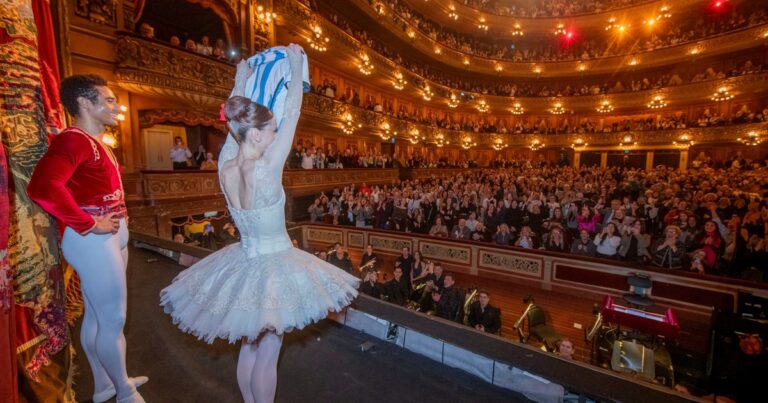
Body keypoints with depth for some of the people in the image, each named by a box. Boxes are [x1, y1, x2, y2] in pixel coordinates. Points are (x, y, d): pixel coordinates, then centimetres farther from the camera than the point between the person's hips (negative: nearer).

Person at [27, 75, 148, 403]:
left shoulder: (95, 141, 14)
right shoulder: (73, 140, -16)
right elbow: (42, 187, -30)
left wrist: (116, 223, 9)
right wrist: (89, 225, -22)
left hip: (111, 235, 10)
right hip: (94, 239, -10)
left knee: (97, 315, 20)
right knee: (113, 320, 3)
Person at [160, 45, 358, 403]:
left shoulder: (225, 165, -7)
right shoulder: (265, 170, -25)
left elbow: (236, 123, 10)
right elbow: (292, 114, -17)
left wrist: (241, 79, 22)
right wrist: (295, 64, -4)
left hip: (243, 263, 8)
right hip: (272, 266, -7)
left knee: (249, 346, 24)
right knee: (267, 356, 12)